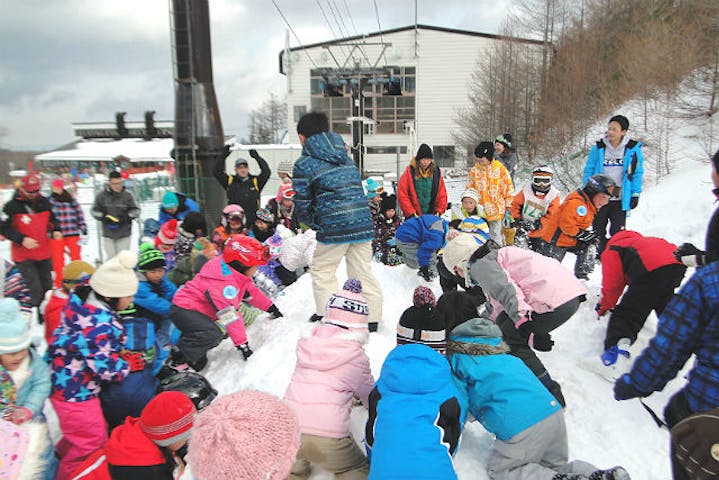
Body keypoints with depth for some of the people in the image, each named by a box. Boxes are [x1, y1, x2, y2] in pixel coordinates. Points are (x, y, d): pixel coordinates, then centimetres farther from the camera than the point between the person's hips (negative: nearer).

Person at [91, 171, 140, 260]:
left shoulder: (127, 195, -3)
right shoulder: (102, 196, -1)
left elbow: (135, 210, 4)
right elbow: (95, 211, 8)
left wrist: (126, 217, -14)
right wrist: (104, 217, -11)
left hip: (124, 233, -1)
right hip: (108, 233, 1)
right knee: (111, 257, 2)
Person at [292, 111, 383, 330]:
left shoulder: (304, 164, -1)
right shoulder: (346, 158, 18)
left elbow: (302, 204, -2)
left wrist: (314, 224, 16)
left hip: (334, 227, -5)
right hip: (363, 222, 6)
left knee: (321, 270, 15)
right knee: (362, 271, 14)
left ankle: (326, 314, 20)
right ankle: (372, 318, 19)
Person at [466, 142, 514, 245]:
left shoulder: (500, 169, -5)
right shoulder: (474, 170, 4)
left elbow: (508, 187, 0)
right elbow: (469, 188, 12)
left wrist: (508, 206, 0)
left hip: (496, 210, -3)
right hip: (479, 210, 3)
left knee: (495, 235, 7)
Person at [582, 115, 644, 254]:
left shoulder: (633, 149, -2)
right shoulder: (598, 148, -1)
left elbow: (637, 173, 3)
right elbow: (589, 170, 5)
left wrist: (635, 194, -1)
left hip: (621, 199, -1)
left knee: (617, 232, 3)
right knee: (598, 231, 10)